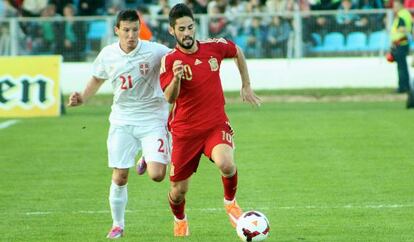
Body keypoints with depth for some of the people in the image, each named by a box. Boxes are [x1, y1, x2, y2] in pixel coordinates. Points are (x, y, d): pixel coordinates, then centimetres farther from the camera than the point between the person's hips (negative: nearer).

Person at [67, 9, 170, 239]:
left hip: (152, 119, -2)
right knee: (119, 177, 0)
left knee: (157, 175, -15)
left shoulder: (155, 51, -16)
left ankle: (148, 159, 23)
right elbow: (97, 79, 16)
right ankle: (118, 225, 20)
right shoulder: (107, 55, -3)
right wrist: (82, 98, 2)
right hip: (122, 120, 2)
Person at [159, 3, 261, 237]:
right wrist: (176, 78, -41)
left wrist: (246, 86, 20)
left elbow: (238, 52, 19)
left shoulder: (214, 47, -4)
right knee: (179, 190, 6)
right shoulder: (169, 60, -12)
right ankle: (180, 220, 42)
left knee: (226, 164, -31)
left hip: (216, 123, 1)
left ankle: (230, 202, 1)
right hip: (185, 130, -1)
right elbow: (170, 99, -22)